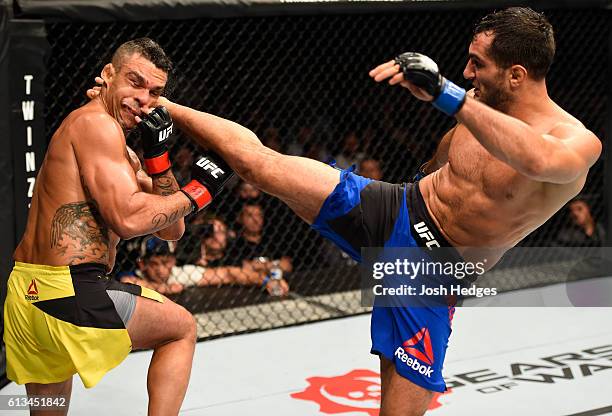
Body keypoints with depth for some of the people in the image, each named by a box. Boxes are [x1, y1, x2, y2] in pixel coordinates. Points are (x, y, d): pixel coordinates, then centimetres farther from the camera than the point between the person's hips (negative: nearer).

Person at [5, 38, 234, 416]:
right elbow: (128, 219, -21)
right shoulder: (96, 123, -10)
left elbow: (171, 230, 16)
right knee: (182, 328, 12)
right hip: (70, 293, -9)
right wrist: (198, 191, -8)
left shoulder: (124, 155, 21)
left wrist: (158, 154, 4)